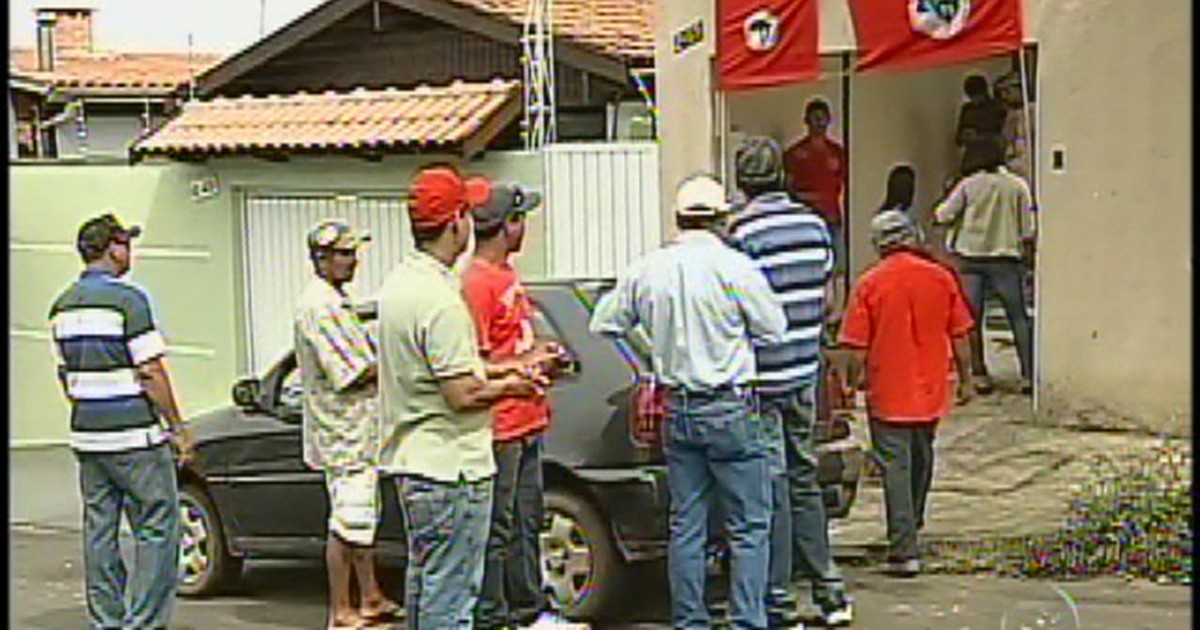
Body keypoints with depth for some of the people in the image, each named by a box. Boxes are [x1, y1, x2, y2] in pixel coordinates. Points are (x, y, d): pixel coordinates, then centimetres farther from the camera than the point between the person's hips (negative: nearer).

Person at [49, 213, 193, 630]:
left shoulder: (63, 305, 10)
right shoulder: (127, 299, -13)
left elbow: (65, 376, 16)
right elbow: (151, 372, -15)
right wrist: (178, 428, -8)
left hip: (86, 437, 8)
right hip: (135, 436, -8)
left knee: (99, 530, 11)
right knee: (157, 529, -1)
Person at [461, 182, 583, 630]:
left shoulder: (507, 275, 16)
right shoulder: (476, 283, -16)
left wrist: (541, 357, 10)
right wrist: (525, 364, -14)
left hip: (526, 422, 10)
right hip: (499, 428, -10)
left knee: (527, 521, 17)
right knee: (497, 528, -4)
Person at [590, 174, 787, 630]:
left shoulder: (647, 271, 1)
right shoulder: (735, 269, -11)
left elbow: (604, 324, 10)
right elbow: (774, 330, -2)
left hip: (676, 410, 5)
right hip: (730, 409, -5)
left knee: (685, 524, 11)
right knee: (749, 527, 2)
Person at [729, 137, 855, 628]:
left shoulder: (744, 232, -14)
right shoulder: (815, 225, 6)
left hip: (762, 376, -6)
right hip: (805, 371, 6)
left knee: (771, 487, -1)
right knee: (803, 479, 16)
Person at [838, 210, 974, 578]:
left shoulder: (869, 284, -10)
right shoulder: (941, 278, -1)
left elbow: (857, 346, -9)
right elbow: (960, 336, 4)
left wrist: (855, 380, 6)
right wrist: (965, 379, 15)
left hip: (887, 394, -4)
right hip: (930, 389, 4)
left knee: (895, 468, -2)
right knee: (921, 460, 22)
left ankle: (904, 551, -7)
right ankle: (912, 528, 40)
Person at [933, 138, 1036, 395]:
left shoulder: (968, 185, -3)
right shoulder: (1018, 186, 0)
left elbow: (943, 216, -1)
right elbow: (1028, 229, 3)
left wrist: (937, 211, 20)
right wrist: (1028, 254, 18)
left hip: (969, 258, 0)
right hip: (1005, 258, 0)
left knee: (972, 318, 5)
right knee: (1019, 318, 6)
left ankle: (980, 375, 4)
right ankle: (1028, 375, 1)